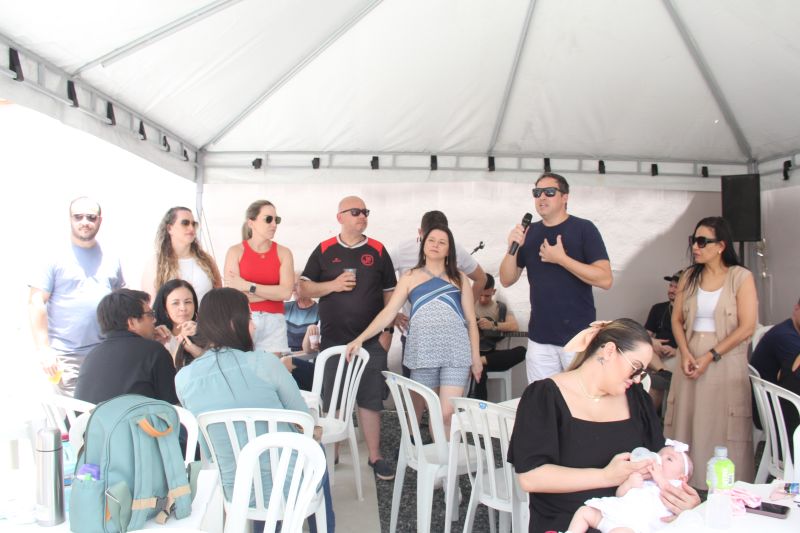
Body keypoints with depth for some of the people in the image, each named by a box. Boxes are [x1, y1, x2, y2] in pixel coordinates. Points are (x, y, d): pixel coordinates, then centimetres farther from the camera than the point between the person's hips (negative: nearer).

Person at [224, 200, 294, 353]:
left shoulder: (283, 253, 7)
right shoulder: (236, 251, 1)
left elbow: (286, 292, -7)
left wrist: (248, 286, -9)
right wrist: (274, 292, -7)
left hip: (274, 323, 2)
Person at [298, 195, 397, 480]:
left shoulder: (378, 251, 6)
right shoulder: (324, 251, 4)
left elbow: (389, 293, 7)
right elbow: (304, 289, 3)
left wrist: (387, 331, 0)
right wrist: (333, 285, -13)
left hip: (371, 340, 0)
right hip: (333, 339, 0)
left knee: (371, 400, 4)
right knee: (331, 400, 7)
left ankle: (375, 456, 13)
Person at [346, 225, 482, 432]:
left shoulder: (459, 278, 11)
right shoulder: (410, 277, 10)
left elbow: (471, 320, 11)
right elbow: (388, 313, 4)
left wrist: (475, 357, 5)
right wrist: (360, 338, -7)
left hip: (456, 353, 0)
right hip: (423, 353, 0)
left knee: (448, 414, -9)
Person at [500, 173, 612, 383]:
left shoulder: (583, 229, -4)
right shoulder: (529, 233, 9)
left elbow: (605, 279, -12)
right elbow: (507, 280, 7)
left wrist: (561, 258, -18)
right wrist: (513, 248, -10)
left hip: (579, 336, -4)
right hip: (539, 338, 4)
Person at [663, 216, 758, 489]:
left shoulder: (741, 277, -3)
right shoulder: (689, 276, 11)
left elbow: (746, 328, -9)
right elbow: (676, 319, 10)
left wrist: (710, 356, -12)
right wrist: (685, 353, -6)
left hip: (725, 365, -4)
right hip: (690, 362, 4)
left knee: (722, 431, -2)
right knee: (687, 428, 5)